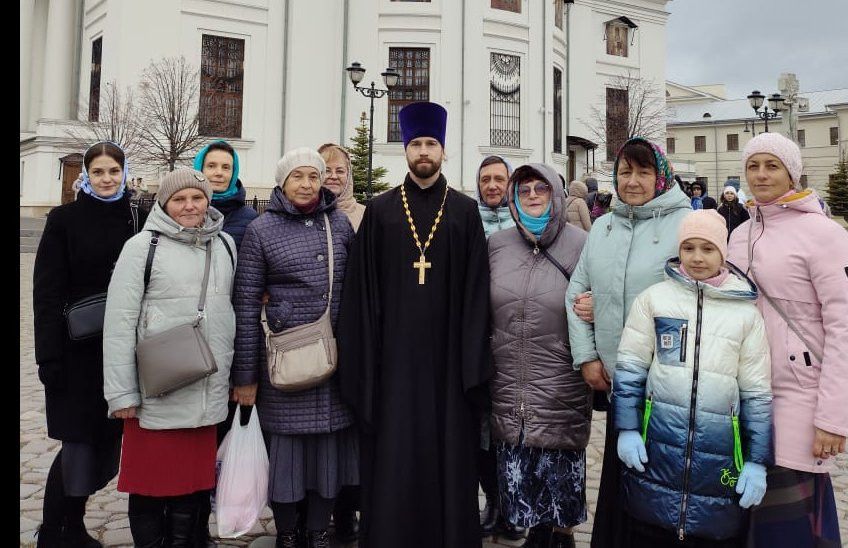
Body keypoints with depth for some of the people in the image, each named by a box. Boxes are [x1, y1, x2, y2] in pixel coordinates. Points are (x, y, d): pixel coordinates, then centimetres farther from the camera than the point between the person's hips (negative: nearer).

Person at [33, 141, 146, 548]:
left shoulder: (139, 219, 5)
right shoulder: (65, 219, -3)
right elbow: (47, 292, -6)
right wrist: (49, 357, -12)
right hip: (80, 351, -3)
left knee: (106, 442, 10)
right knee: (79, 445, -1)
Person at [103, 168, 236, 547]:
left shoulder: (224, 243, 9)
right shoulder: (143, 246, -5)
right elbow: (119, 322, -7)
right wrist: (122, 394, -10)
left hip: (209, 391, 4)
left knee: (195, 478, 14)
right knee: (152, 480, 8)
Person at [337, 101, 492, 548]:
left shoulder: (465, 212, 5)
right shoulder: (379, 211, 5)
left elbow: (476, 291, 2)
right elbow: (362, 290, 2)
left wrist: (474, 361, -5)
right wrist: (363, 359, -5)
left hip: (446, 355, 0)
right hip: (394, 355, 0)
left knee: (448, 453, 8)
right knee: (394, 459, 5)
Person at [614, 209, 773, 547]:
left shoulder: (746, 312, 2)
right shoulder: (654, 298, 0)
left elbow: (758, 392, 5)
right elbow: (630, 368, 2)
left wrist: (758, 461, 3)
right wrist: (626, 429, -3)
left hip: (720, 448, 1)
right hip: (658, 442, 0)